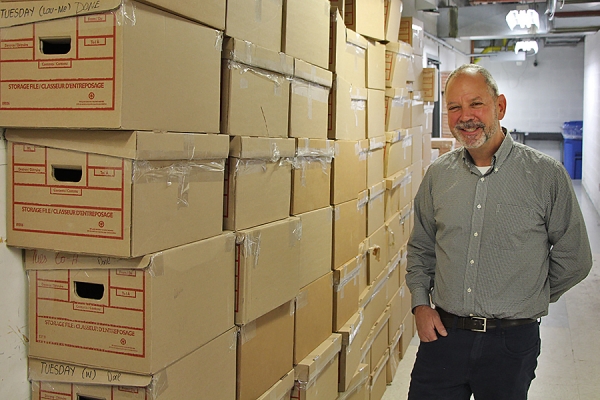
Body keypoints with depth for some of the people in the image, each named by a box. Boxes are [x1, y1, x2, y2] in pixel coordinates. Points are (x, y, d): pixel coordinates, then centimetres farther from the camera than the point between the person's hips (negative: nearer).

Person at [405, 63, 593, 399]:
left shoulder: (546, 174, -7)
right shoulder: (438, 175, 4)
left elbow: (574, 258, 1)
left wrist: (526, 301, 7)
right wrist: (421, 303, 4)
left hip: (511, 342, -2)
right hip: (442, 333, 2)